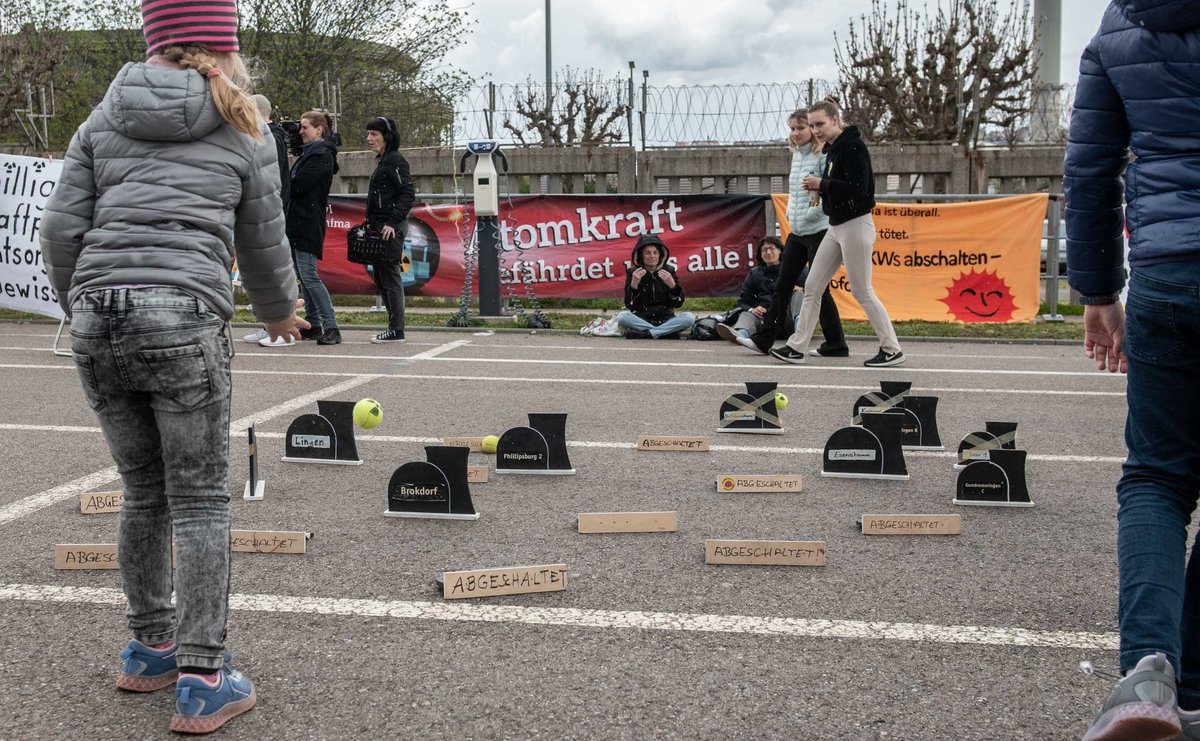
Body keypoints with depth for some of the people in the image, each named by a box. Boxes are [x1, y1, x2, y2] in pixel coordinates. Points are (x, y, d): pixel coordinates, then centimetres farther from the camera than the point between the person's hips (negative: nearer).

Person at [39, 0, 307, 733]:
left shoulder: (104, 119, 15)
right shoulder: (244, 130, 8)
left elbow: (62, 229, 9)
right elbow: (264, 244, 13)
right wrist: (280, 312, 32)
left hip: (98, 323, 4)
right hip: (184, 323, -4)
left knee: (144, 494, 17)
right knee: (201, 502, 3)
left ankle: (150, 648, 30)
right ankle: (201, 682, 4)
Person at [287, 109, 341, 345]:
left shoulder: (322, 155, -10)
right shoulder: (308, 153, 21)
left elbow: (298, 184, -17)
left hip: (308, 222, -10)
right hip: (298, 220, 10)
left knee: (308, 275, -13)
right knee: (303, 275, 11)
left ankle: (331, 327, -13)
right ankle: (313, 325, 16)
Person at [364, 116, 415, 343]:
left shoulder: (395, 160, -11)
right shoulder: (382, 161, 19)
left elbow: (408, 193, -18)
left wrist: (393, 223, -23)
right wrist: (371, 223, 15)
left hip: (390, 228, -10)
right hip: (379, 226, 10)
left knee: (390, 276, -7)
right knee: (379, 276, 12)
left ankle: (396, 330, -3)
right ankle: (394, 326, 18)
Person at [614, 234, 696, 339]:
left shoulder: (669, 271, 2)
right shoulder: (633, 273, 0)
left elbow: (678, 304, -3)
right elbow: (629, 305, -8)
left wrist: (672, 285, -20)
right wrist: (634, 284, -23)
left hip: (665, 320, 1)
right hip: (641, 320, -1)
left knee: (689, 317, -26)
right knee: (622, 317, -31)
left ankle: (646, 333, -24)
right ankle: (667, 332, -24)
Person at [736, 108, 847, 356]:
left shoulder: (823, 155, -11)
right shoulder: (796, 156, 14)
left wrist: (810, 214, -13)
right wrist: (791, 213, 8)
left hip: (818, 231, -8)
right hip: (796, 232, 8)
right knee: (782, 285, 8)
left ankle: (836, 345, 7)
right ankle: (764, 339, 12)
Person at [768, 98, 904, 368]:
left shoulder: (853, 146, -15)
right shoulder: (833, 149, 13)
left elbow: (858, 189, -24)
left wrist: (822, 184, -17)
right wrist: (818, 189, -1)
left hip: (855, 226, -9)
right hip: (836, 227, 9)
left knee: (862, 292, -4)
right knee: (812, 287, 8)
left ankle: (892, 350, 7)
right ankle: (797, 348, 12)